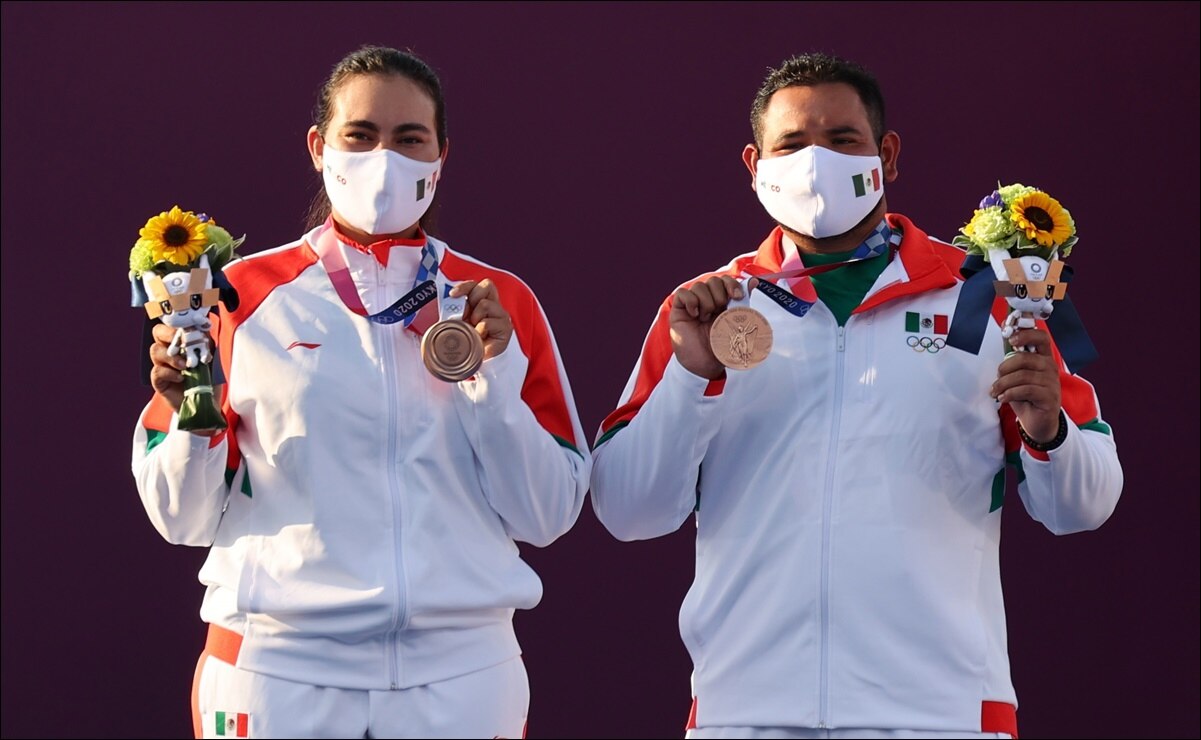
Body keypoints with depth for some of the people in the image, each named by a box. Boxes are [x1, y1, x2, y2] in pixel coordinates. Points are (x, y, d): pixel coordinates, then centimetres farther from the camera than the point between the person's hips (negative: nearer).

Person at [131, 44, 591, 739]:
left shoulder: (502, 304, 7)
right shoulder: (243, 296, 3)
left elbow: (547, 516, 3)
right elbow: (187, 519, 3)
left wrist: (494, 376, -8)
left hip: (462, 675, 1)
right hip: (279, 673, -1)